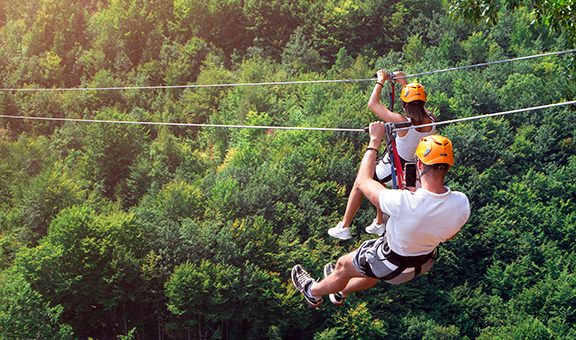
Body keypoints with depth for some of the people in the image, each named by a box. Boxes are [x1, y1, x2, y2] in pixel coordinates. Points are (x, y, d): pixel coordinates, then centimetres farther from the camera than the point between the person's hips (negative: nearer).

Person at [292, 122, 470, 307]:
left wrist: (375, 141, -13)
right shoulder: (462, 203, -28)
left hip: (394, 266, -5)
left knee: (343, 265, 23)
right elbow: (449, 236, -3)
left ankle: (313, 292, 52)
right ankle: (341, 291, 62)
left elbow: (363, 181, -23)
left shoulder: (404, 203, -42)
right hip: (426, 261, 5)